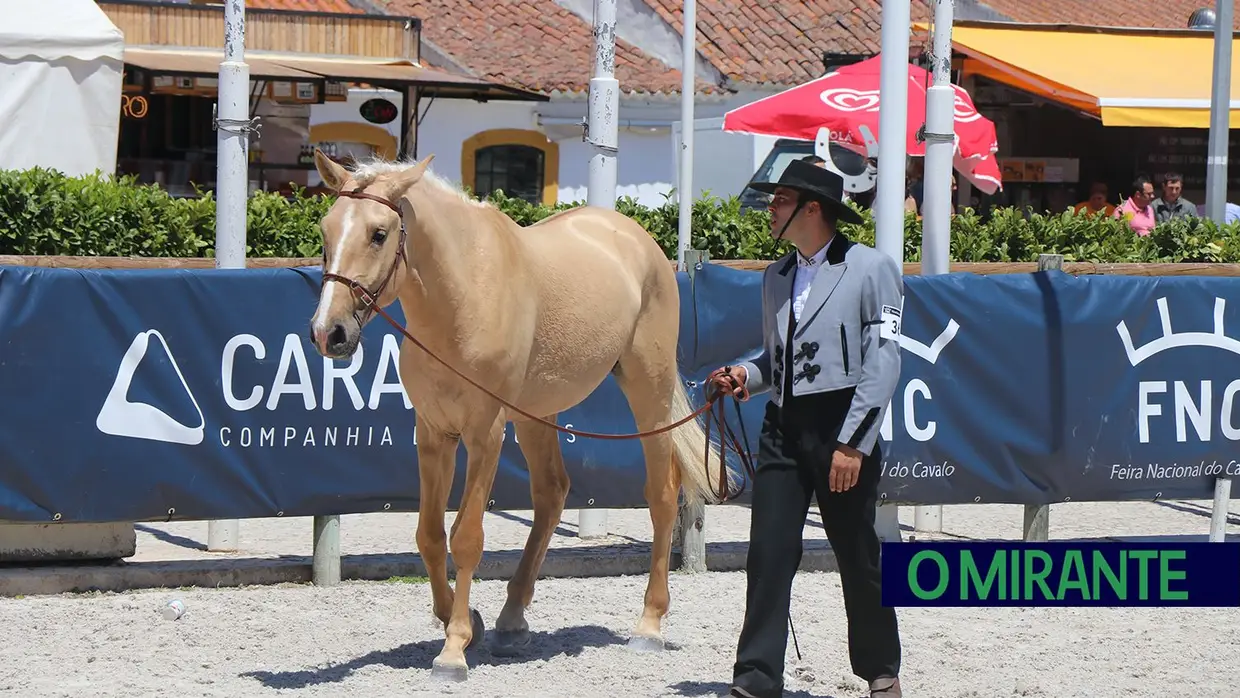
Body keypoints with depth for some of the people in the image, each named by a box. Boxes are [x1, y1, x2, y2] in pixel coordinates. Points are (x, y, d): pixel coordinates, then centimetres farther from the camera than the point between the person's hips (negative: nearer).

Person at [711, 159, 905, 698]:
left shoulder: (871, 268, -4)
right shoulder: (776, 276, 15)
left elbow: (882, 363, -9)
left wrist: (853, 442, -15)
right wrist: (746, 375, 1)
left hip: (842, 430, -5)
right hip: (782, 429, 5)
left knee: (857, 557, 6)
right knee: (768, 554, -3)